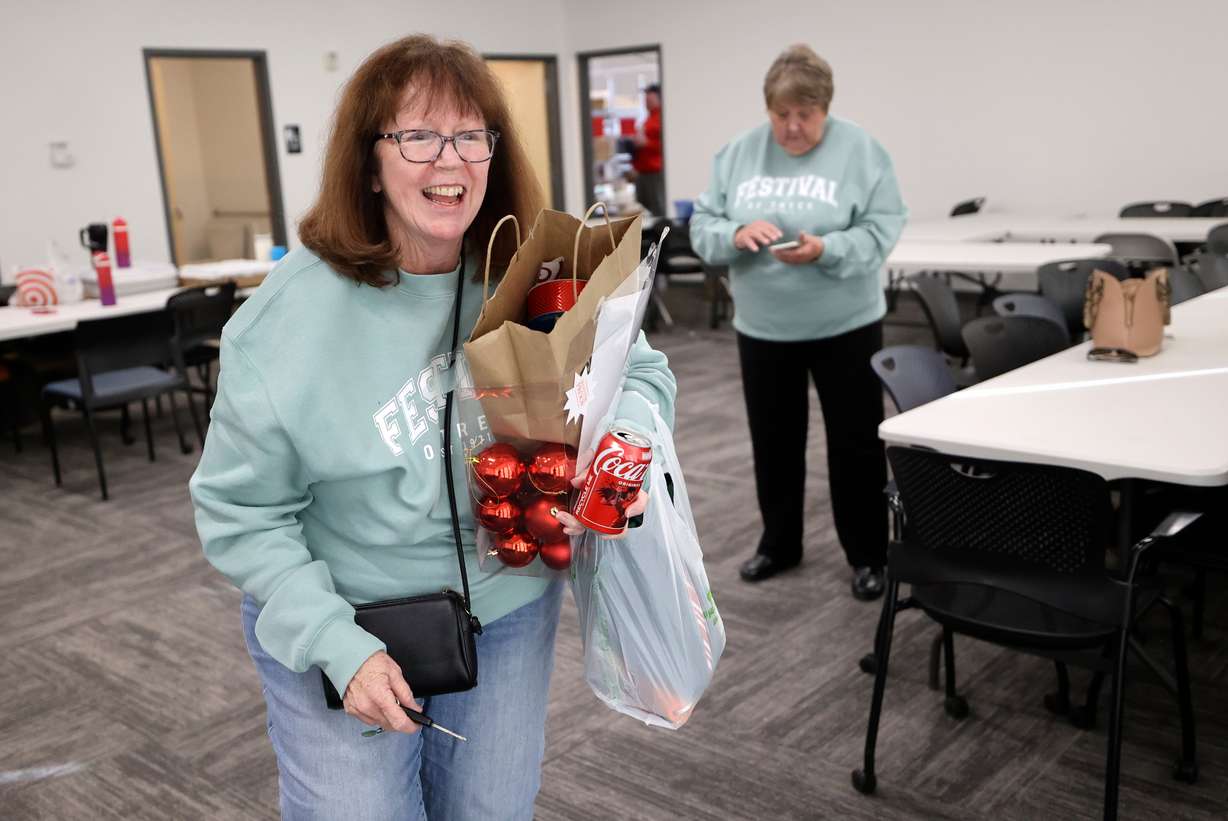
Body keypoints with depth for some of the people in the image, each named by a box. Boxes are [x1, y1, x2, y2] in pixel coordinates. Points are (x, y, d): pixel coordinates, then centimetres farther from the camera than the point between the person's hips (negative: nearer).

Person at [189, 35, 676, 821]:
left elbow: (640, 371, 0)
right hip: (339, 625, -3)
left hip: (510, 612, 3)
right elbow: (242, 515, -13)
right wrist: (337, 643, -21)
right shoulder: (288, 318, -20)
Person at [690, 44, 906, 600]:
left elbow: (881, 231, -13)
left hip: (844, 326, -3)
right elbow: (702, 226, -1)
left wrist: (826, 250, -30)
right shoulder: (738, 154, 1)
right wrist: (737, 232, -22)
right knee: (773, 440, 14)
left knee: (855, 441, 6)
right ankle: (778, 543, 32)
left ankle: (868, 555, 21)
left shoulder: (860, 151, -9)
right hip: (762, 327, 3)